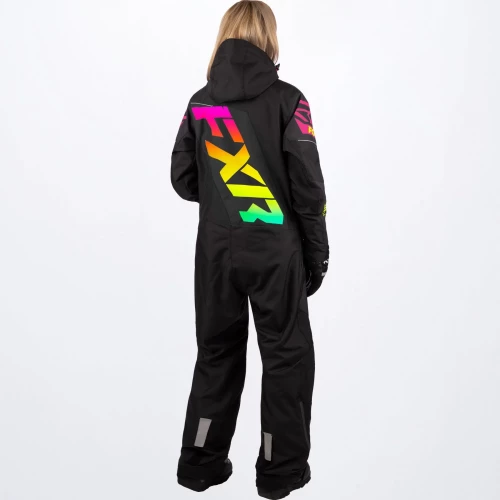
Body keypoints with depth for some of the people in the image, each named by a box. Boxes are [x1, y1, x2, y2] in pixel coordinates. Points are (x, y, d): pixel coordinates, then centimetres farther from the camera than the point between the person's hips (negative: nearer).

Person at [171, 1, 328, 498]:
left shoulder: (200, 102, 3)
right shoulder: (286, 100, -9)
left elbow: (183, 180, 6)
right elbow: (308, 187, -9)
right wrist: (317, 254, 0)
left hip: (215, 250, 4)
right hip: (275, 250, -4)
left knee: (217, 351, 16)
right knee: (286, 354, 10)